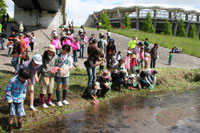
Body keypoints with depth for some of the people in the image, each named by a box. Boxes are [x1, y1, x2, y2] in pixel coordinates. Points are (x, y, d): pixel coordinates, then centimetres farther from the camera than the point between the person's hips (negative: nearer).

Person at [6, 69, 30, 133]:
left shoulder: (25, 82, -5)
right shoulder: (12, 81, -19)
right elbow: (7, 90, -10)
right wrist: (9, 100, -11)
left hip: (19, 100, 4)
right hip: (12, 100, -3)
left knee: (20, 115, 5)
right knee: (12, 114, -5)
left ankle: (20, 127, 29)